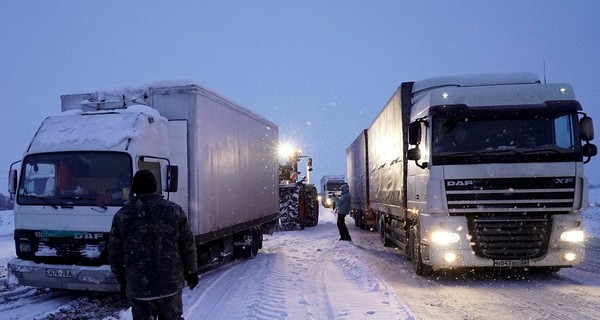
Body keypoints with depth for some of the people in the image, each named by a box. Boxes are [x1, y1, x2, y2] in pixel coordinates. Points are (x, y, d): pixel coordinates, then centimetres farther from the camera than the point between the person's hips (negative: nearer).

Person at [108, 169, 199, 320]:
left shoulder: (121, 216, -3)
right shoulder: (174, 210, -3)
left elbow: (115, 254, 3)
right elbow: (188, 246, -1)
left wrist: (123, 281, 14)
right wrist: (191, 272, 11)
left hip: (138, 289, 0)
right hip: (171, 284, 1)